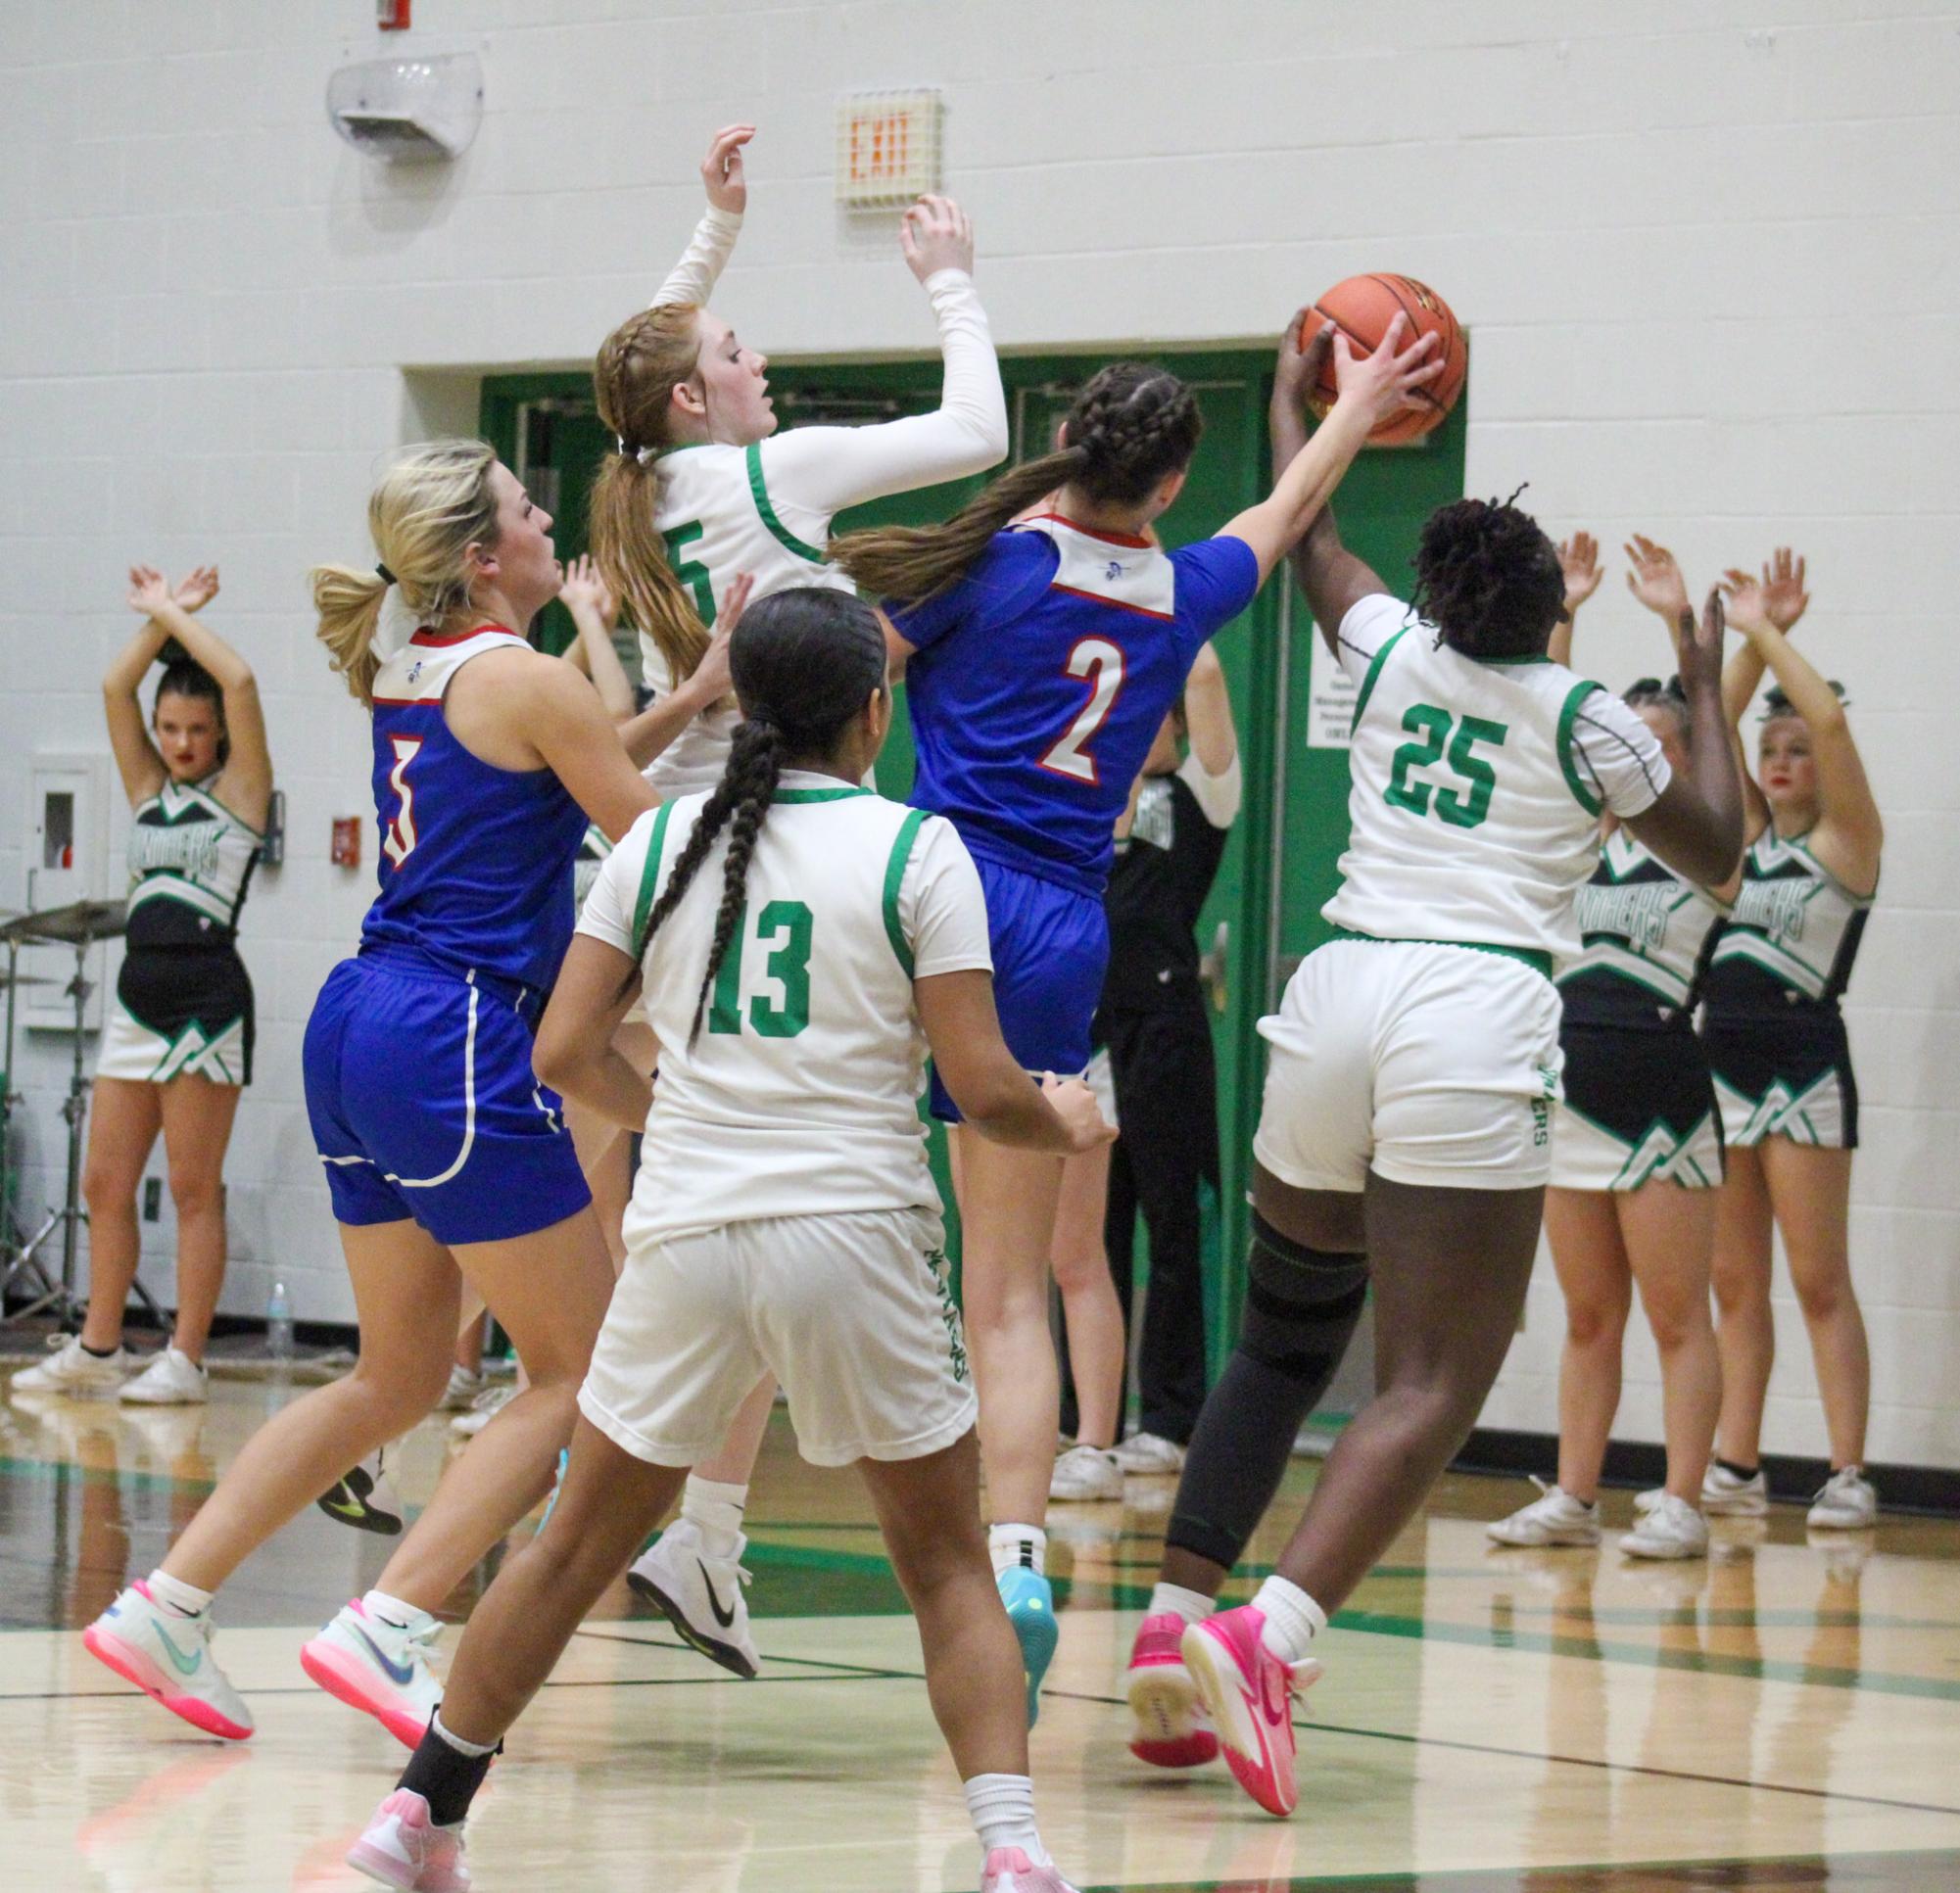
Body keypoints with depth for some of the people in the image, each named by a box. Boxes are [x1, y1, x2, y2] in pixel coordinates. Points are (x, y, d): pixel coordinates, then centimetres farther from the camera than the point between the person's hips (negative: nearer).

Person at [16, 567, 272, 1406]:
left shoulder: (239, 792, 0)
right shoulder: (149, 792, 14)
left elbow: (240, 682, -11)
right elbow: (115, 688, 7)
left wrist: (179, 615, -2)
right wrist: (157, 621, 4)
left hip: (207, 997, -6)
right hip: (139, 991, 6)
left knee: (194, 1189, -3)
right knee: (105, 1184, 6)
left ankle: (185, 1359, 0)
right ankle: (96, 1349, 13)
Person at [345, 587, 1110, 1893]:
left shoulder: (662, 840, 7)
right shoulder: (916, 850, -2)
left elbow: (567, 1053, 7)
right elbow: (982, 1089, -6)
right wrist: (1066, 1129, 15)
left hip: (688, 1235, 3)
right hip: (858, 1237, -2)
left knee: (578, 1549, 17)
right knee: (947, 1565, 9)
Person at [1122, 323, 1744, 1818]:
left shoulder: (1395, 657, 13)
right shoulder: (1584, 722, 3)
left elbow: (1310, 542, 34)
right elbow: (1716, 852, 19)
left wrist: (1299, 402, 49)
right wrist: (1707, 692, 30)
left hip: (1339, 993, 5)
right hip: (1477, 1018, -5)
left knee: (1284, 1340, 20)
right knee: (1432, 1386, -9)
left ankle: (1172, 1632, 11)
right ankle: (1268, 1638, -27)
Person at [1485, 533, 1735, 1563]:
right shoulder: (1591, 839, 12)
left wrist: (1683, 624, -19)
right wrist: (1561, 616, -3)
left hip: (1662, 1097, -5)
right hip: (1574, 1088, 5)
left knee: (1676, 1317, -2)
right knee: (1589, 1318, 9)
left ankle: (1681, 1505, -1)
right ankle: (1573, 1497, 12)